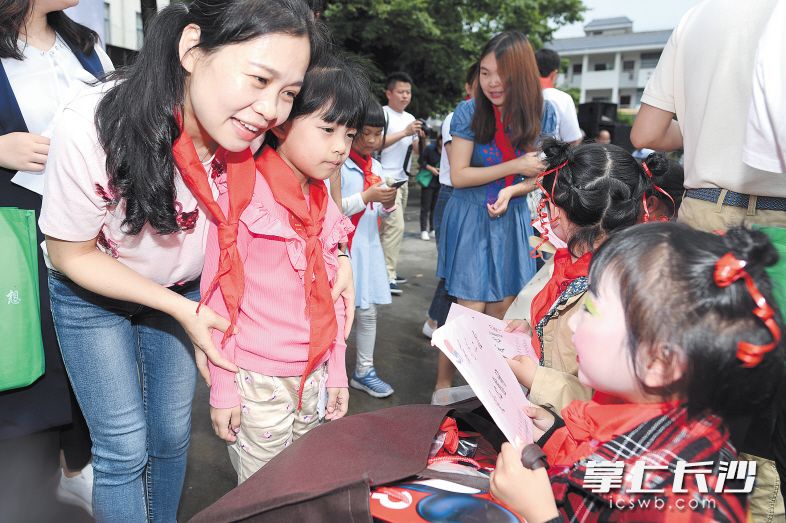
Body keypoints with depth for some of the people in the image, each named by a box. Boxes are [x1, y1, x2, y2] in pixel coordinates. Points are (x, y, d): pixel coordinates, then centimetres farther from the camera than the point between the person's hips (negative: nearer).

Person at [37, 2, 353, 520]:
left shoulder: (256, 136, -27)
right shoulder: (93, 126, -35)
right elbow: (71, 254, -19)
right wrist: (180, 309, -22)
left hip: (184, 291, 3)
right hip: (93, 295, -2)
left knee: (172, 436, 15)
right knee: (124, 449, 2)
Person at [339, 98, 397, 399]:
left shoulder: (376, 166, 12)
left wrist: (388, 204, -4)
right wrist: (366, 197, -21)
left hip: (369, 248, 7)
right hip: (343, 248, -7)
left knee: (368, 311, 12)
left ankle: (364, 371, 24)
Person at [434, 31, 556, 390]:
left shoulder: (541, 113, -4)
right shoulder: (469, 112, -11)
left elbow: (537, 173, 4)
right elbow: (458, 176, -12)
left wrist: (511, 191, -16)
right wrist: (514, 166, -19)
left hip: (512, 219, 3)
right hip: (470, 219, -3)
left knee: (501, 311, 9)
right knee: (470, 311, -5)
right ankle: (442, 386, 14)